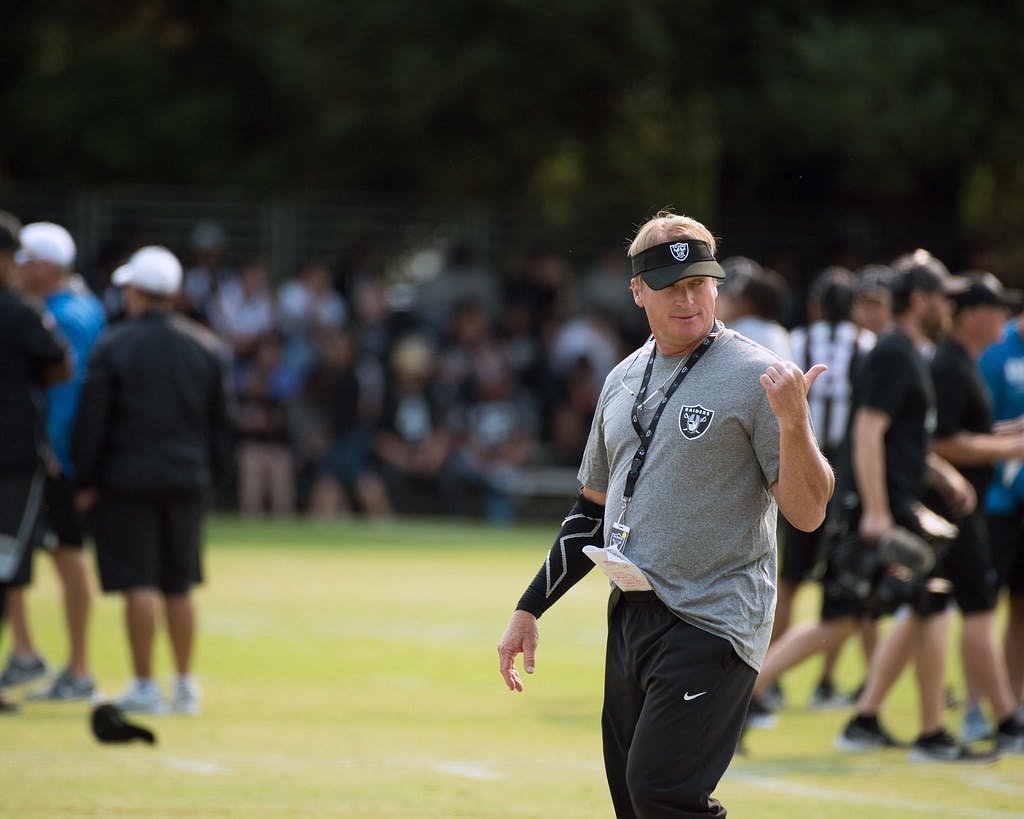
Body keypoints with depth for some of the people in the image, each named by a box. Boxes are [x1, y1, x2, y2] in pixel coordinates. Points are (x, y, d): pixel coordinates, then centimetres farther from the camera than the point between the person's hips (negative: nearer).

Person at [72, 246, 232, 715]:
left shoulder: (112, 346, -7)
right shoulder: (207, 348, 7)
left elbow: (92, 420, -7)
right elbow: (220, 423, 12)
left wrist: (86, 481, -1)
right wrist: (211, 473, 18)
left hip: (127, 478, -5)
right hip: (187, 479, 5)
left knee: (139, 585, -4)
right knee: (179, 587, 12)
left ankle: (144, 686, -4)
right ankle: (185, 686, 15)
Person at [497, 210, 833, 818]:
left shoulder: (754, 376, -8)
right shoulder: (625, 380, 14)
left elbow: (808, 513, -13)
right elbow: (594, 510, 23)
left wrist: (793, 422, -29)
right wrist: (531, 609, 20)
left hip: (712, 624, -7)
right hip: (630, 619, 8)